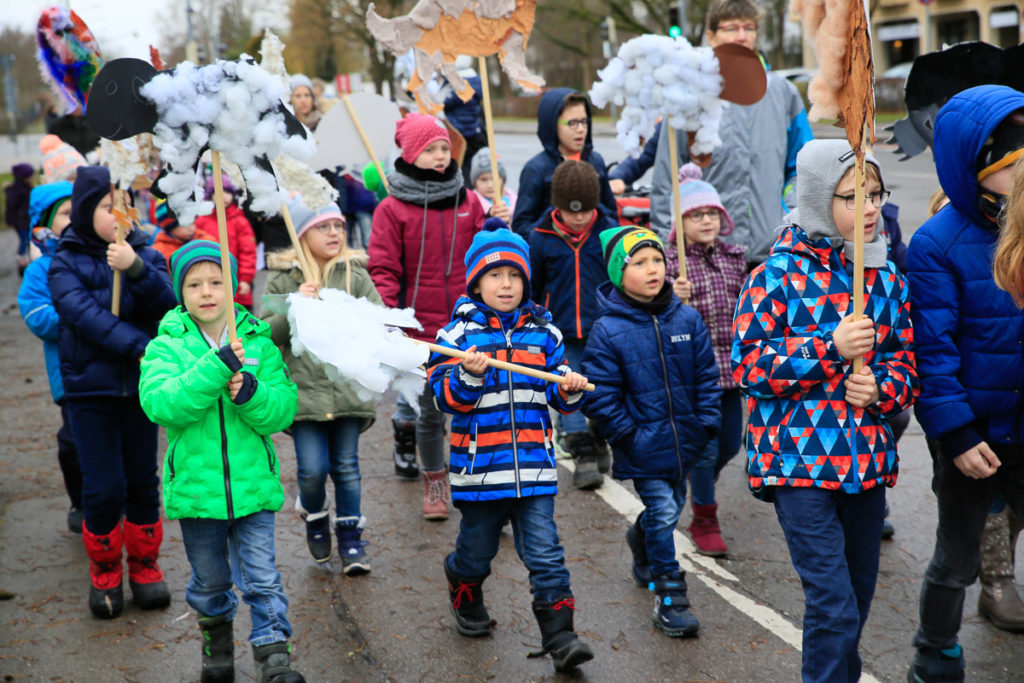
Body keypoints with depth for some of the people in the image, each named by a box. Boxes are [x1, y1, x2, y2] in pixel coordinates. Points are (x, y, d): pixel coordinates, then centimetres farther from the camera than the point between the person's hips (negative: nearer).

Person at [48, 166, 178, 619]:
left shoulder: (145, 254, 5)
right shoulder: (66, 263, -2)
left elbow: (165, 303, -11)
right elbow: (83, 314, -17)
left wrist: (135, 269, -29)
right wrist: (141, 347, -25)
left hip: (141, 386, 2)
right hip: (90, 389, -2)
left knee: (144, 481, 9)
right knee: (103, 487, -1)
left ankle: (144, 566, 26)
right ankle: (104, 573, 20)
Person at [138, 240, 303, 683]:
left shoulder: (258, 342, -1)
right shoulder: (166, 347, -4)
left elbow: (282, 411, -5)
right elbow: (159, 404, -22)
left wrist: (250, 393, -25)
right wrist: (216, 368, -30)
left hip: (253, 483, 0)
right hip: (195, 486, 0)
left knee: (261, 577, -1)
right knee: (210, 579, 18)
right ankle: (217, 637, 40)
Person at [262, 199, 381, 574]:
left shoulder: (355, 276, 5)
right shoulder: (282, 282, 2)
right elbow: (265, 335, -2)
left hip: (349, 387, 1)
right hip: (304, 389, -1)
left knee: (346, 466, 6)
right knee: (312, 468, -5)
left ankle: (351, 538, 24)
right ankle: (315, 518, 27)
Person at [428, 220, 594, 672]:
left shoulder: (543, 331, 9)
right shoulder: (460, 331, -3)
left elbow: (558, 390, 16)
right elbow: (442, 393, -8)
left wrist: (569, 388, -6)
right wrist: (469, 374, -27)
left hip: (534, 465, 2)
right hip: (480, 466, -2)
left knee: (544, 553, -3)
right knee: (477, 547, 16)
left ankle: (559, 636, 0)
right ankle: (466, 602, 45)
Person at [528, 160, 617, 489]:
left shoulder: (609, 232, -1)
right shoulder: (541, 238, -1)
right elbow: (531, 287, 10)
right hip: (562, 334, 0)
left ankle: (599, 445, 28)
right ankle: (583, 455, 2)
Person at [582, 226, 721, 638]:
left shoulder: (687, 320, -1)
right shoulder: (607, 331, -12)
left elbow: (706, 378, 6)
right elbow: (601, 395, -10)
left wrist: (706, 427, 0)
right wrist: (627, 435, -13)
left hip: (683, 441, 5)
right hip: (642, 446, -5)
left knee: (672, 506, 21)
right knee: (663, 513, -7)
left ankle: (641, 543, 53)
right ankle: (669, 597, 6)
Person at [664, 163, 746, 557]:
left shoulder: (735, 257, 8)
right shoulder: (671, 261, -9)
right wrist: (675, 300, -28)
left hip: (730, 367, 6)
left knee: (730, 443, 15)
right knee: (705, 447, -2)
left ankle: (700, 489, 44)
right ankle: (704, 520, 16)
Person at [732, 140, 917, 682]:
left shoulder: (887, 276, 8)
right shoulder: (778, 274, -8)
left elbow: (905, 358, 14)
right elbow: (748, 366, -11)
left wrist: (881, 388, -8)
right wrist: (829, 348, -20)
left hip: (868, 461, 6)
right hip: (800, 462, -6)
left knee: (858, 596, 17)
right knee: (834, 607, -10)